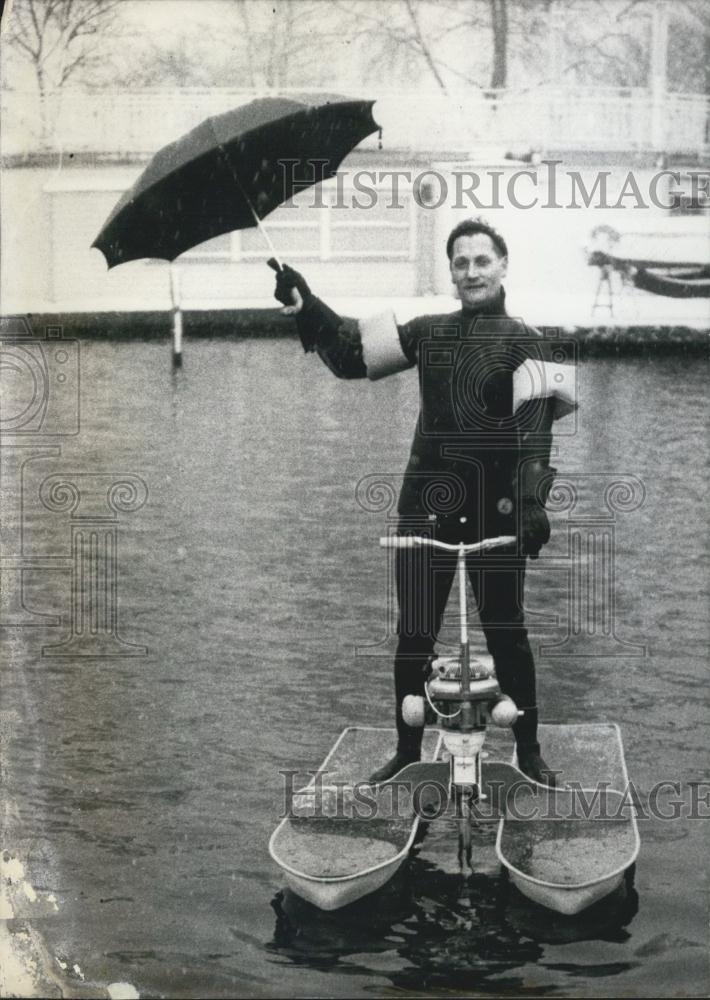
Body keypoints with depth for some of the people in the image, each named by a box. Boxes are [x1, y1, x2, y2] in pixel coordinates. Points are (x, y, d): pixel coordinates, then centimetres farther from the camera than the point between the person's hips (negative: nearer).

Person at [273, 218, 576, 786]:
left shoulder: (527, 345, -2)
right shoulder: (428, 334, 11)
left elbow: (536, 426, -14)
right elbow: (351, 356, 11)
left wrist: (533, 499, -27)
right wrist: (305, 303, 0)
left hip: (496, 509, -3)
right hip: (426, 505, 3)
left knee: (507, 633, 4)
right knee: (413, 634, 6)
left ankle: (528, 749, 17)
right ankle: (408, 748, 19)